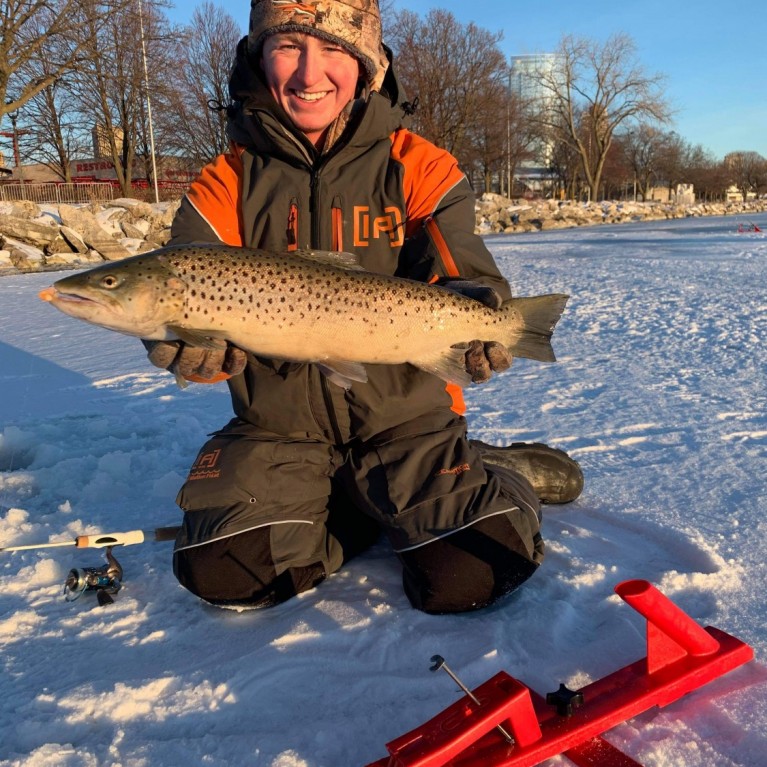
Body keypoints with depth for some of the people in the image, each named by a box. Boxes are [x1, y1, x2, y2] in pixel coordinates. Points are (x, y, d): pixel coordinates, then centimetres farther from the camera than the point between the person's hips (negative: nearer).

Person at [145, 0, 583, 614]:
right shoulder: (227, 184, 0)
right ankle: (369, 512, 9)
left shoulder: (419, 170, -2)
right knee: (224, 571, -15)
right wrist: (195, 344, -32)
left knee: (468, 576, -18)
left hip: (405, 420, -2)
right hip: (278, 430, 3)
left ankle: (486, 476, 15)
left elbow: (463, 283, -10)